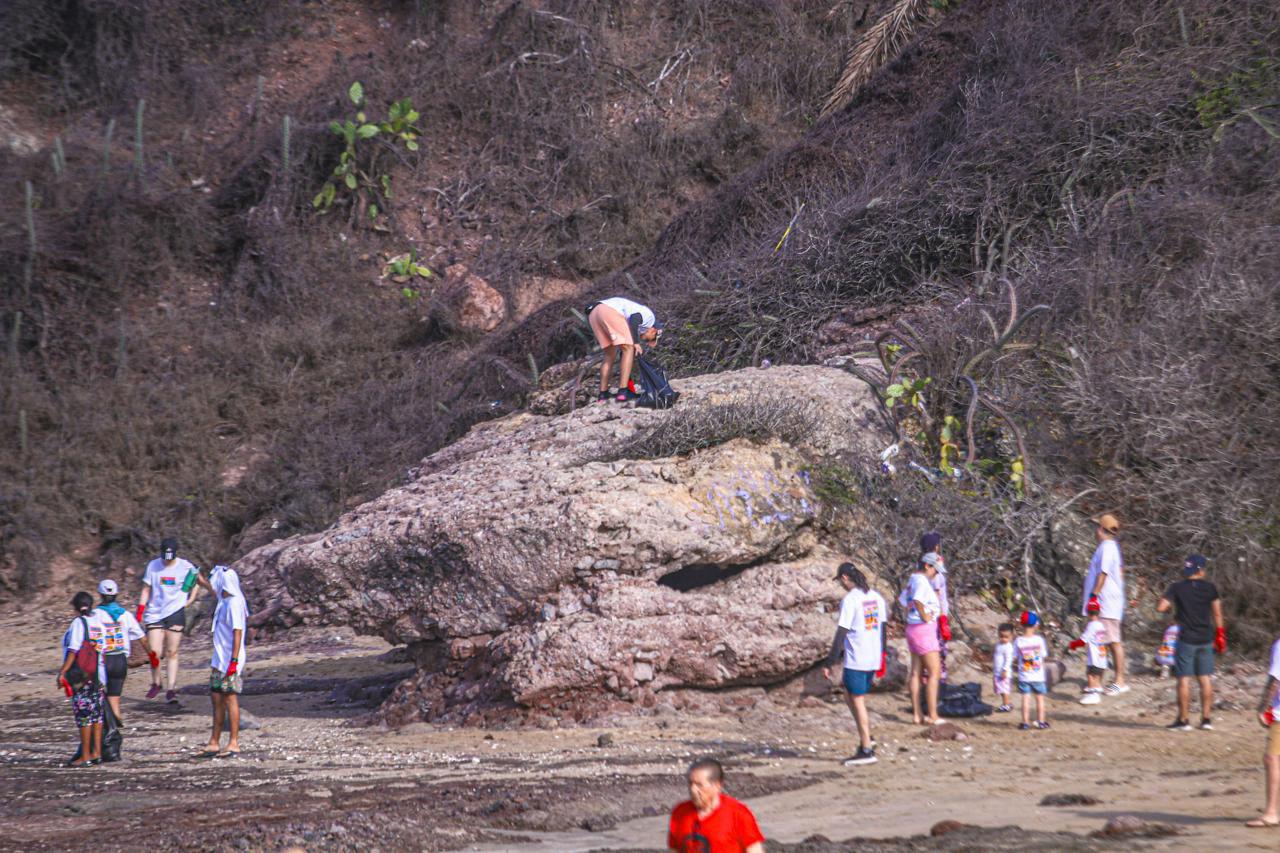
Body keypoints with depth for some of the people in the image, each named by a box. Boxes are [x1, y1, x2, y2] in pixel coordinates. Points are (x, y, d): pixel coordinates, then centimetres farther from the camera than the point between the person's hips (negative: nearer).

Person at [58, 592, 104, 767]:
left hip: (81, 675, -7)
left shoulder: (78, 623, -11)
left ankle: (85, 756, -4)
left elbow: (73, 650, -17)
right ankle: (97, 753, 12)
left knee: (83, 714, -5)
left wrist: (62, 672, -15)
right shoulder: (97, 621, 8)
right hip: (97, 675, 7)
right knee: (97, 713, 9)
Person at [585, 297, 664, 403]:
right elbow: (633, 319, -8)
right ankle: (623, 392, -13)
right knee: (629, 349, -3)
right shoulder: (649, 315, 14)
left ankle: (603, 394, 14)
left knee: (610, 355, 18)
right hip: (610, 311, -9)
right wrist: (636, 343, -6)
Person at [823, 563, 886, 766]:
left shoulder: (849, 599, -13)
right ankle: (865, 742, 15)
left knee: (858, 702, 1)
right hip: (873, 658, 8)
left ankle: (867, 750, 2)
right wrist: (881, 659, 22)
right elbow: (882, 629, 14)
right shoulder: (876, 597, 9)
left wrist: (829, 664, -11)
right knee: (850, 695, 20)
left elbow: (841, 634, -15)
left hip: (856, 659, -8)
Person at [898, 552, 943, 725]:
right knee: (934, 672, -4)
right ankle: (932, 715, -5)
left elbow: (902, 600, 25)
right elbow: (918, 600, -35)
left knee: (916, 672, 10)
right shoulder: (922, 581, -17)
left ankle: (917, 714, 13)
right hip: (924, 629, -10)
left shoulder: (912, 579, 12)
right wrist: (924, 616, -22)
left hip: (912, 627, 10)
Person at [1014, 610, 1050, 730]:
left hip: (1024, 676, 0)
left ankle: (1025, 722, 4)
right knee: (1040, 698, 12)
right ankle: (1041, 721, 15)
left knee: (1026, 698, 4)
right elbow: (1045, 656, -3)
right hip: (1038, 675, 0)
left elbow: (1014, 657, -4)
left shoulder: (1018, 641, -9)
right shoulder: (1039, 640, -10)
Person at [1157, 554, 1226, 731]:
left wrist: (1171, 608, 8)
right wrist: (1220, 636, 12)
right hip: (1206, 639, 3)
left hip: (1187, 639, -3)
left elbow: (1160, 608, -13)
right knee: (1205, 679, 10)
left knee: (1184, 679, 0)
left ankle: (1183, 720, 0)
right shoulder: (1210, 588, 2)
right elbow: (1217, 614, 4)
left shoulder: (1177, 588, -5)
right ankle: (1206, 718, 11)